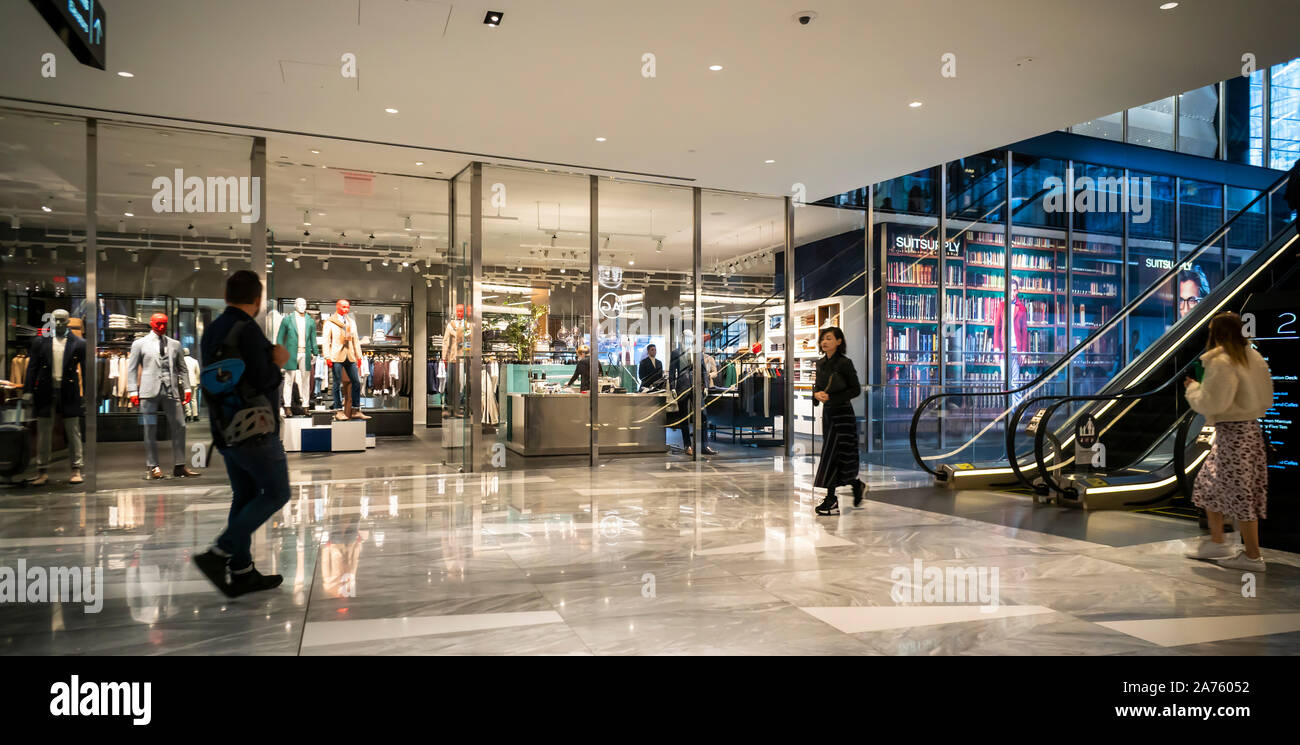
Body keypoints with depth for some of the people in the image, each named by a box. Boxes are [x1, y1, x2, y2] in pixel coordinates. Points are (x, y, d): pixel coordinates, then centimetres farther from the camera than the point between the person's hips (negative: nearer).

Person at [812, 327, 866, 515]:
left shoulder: (845, 363, -12)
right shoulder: (821, 363, 8)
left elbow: (856, 390, -10)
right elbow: (817, 385, 15)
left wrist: (831, 397, -17)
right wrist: (817, 393, -9)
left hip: (842, 415, -7)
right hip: (828, 413, 7)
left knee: (832, 455, -6)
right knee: (835, 457, 11)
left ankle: (832, 500, 4)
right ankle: (857, 485, 29)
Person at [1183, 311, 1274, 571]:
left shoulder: (1221, 363, -18)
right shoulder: (1254, 357, 10)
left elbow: (1213, 403, -19)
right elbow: (1265, 399, 16)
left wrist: (1193, 388, -4)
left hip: (1232, 432, -9)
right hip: (1251, 427, 9)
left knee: (1239, 493, -1)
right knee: (1209, 485, 18)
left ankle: (1253, 557, 8)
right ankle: (1216, 543, 26)